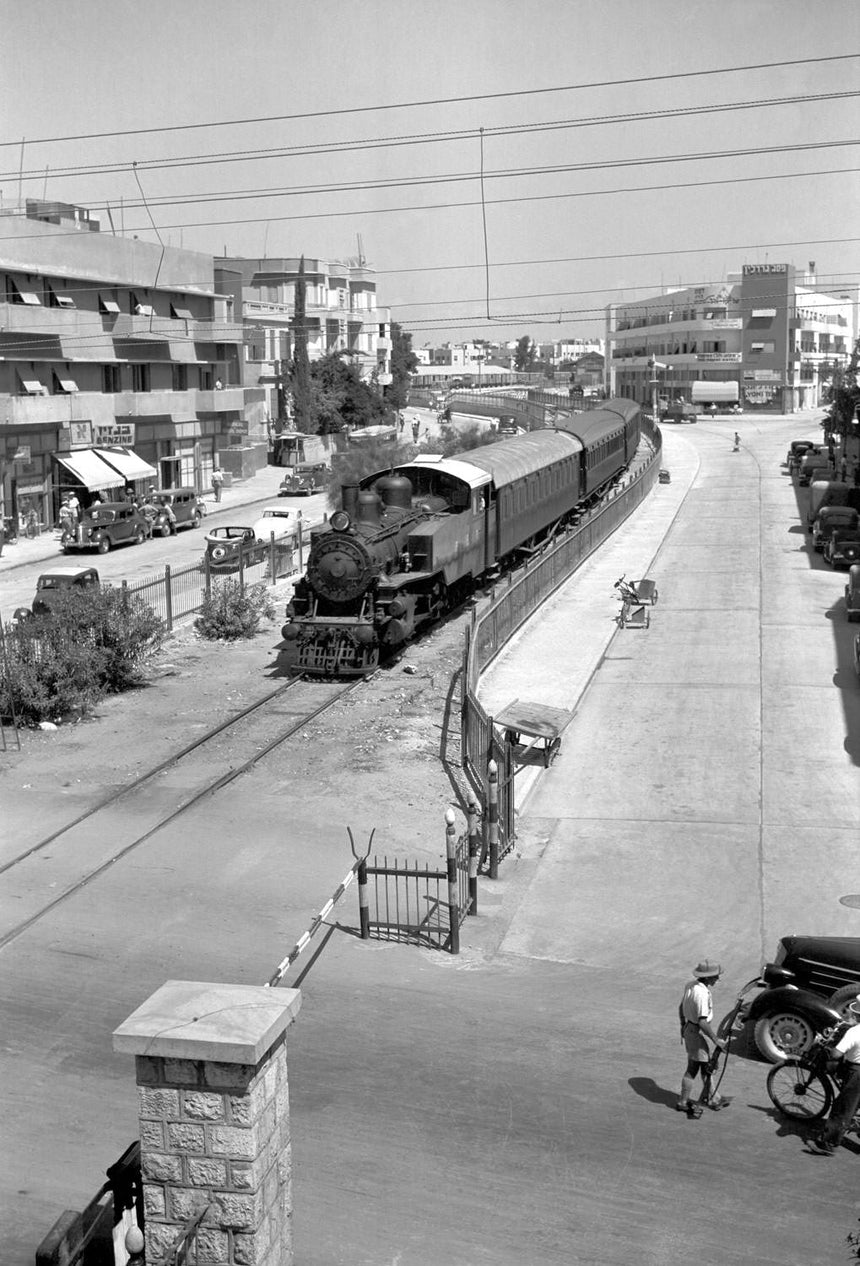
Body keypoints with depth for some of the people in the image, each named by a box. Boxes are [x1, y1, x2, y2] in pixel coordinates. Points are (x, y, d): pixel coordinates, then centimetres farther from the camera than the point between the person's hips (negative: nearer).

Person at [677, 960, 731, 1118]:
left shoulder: (690, 985, -1)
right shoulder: (702, 994, -29)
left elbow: (681, 1007, 12)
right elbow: (702, 1022, -28)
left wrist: (683, 1025, 25)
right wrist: (716, 1040, -19)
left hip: (689, 1028, 9)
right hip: (697, 1033, -9)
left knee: (706, 1065, 22)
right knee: (693, 1069, 7)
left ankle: (711, 1097, 36)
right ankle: (683, 1102, 20)